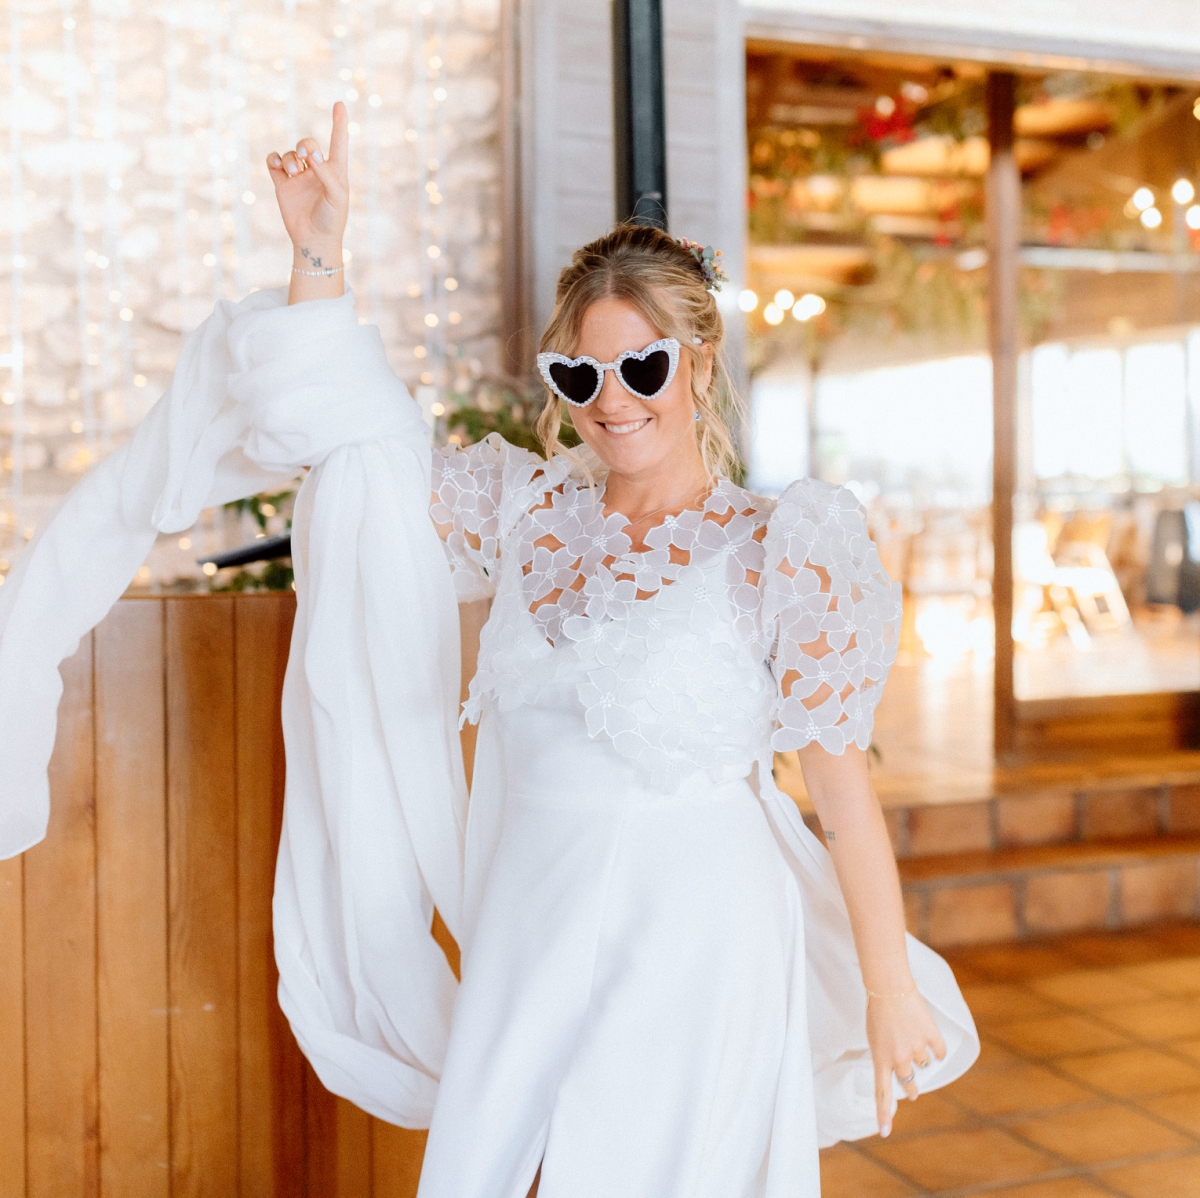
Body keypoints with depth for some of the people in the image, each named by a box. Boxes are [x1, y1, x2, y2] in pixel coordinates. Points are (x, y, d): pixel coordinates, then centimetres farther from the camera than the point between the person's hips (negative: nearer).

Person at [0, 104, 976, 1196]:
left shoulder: (773, 554, -10)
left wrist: (893, 992, -6)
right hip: (527, 959, 4)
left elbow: (845, 788, -9)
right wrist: (320, 255, 2)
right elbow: (349, 437, 9)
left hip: (688, 967, -4)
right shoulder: (531, 515, 4)